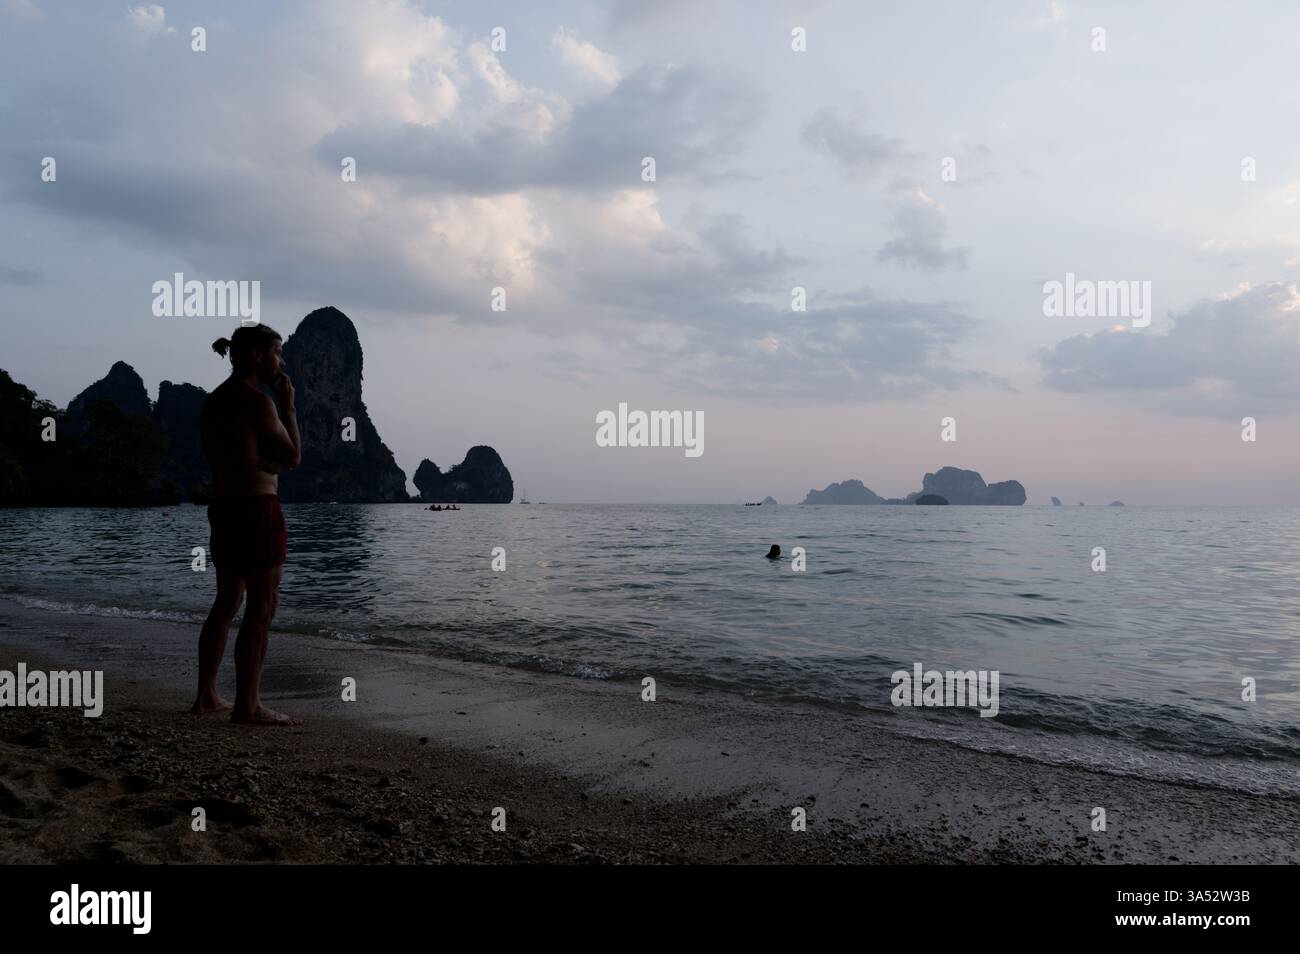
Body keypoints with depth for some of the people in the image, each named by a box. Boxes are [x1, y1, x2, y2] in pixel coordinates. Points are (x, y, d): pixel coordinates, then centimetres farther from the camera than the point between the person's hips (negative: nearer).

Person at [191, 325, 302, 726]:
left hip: (222, 508, 9)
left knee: (226, 603, 16)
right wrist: (288, 406, -2)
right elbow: (292, 457, -11)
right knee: (262, 607, -5)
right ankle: (248, 705, -3)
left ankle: (206, 696, 22)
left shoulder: (213, 402, 15)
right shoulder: (257, 401, -13)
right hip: (258, 509, -9)